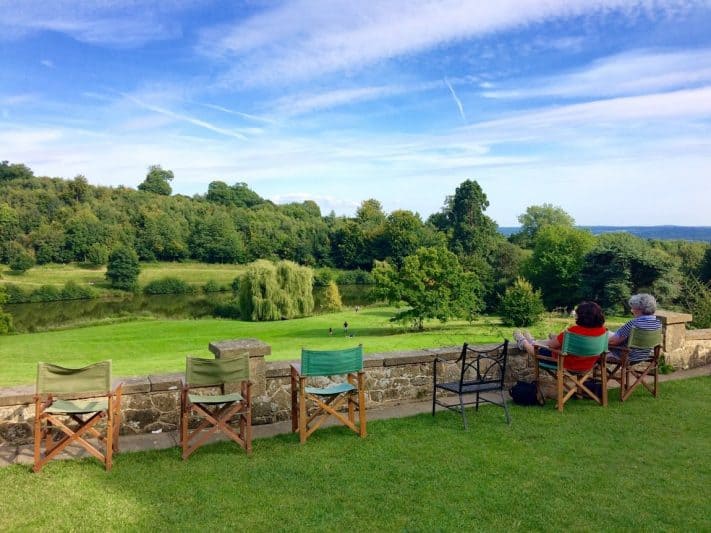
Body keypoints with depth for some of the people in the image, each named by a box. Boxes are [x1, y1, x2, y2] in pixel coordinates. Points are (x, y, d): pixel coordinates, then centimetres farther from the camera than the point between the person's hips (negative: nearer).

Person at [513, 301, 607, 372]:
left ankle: (523, 342, 52)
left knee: (537, 351, 21)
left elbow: (551, 345, -19)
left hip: (568, 365, -6)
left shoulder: (573, 330, -33)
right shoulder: (602, 330, -16)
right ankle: (533, 342, 57)